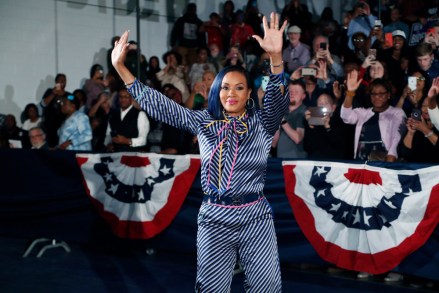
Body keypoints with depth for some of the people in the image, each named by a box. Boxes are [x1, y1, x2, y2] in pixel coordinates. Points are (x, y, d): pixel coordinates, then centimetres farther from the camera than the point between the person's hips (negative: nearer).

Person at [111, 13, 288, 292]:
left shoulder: (261, 123, 2)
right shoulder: (204, 122, 9)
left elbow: (278, 100, -16)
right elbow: (161, 106, 8)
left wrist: (276, 56, -35)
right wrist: (120, 67, 2)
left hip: (255, 217, -1)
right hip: (214, 219, 2)